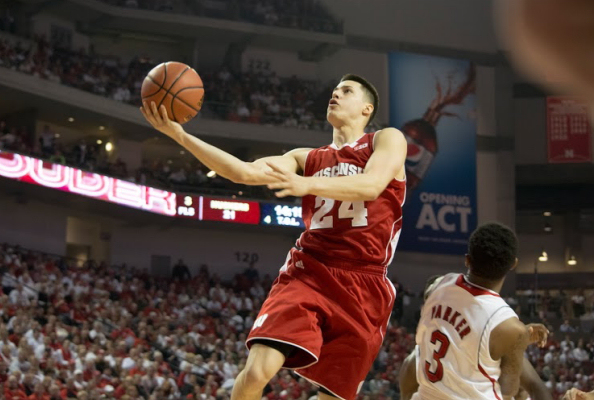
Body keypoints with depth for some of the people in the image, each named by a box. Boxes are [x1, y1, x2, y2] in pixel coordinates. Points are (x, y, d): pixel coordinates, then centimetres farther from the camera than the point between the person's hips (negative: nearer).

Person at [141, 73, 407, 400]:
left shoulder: (388, 140, 7)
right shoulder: (306, 158, 20)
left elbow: (372, 185, -15)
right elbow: (242, 172, 6)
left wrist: (306, 184, -32)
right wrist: (179, 134, -6)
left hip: (363, 287, -2)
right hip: (307, 274, 2)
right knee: (257, 372, -19)